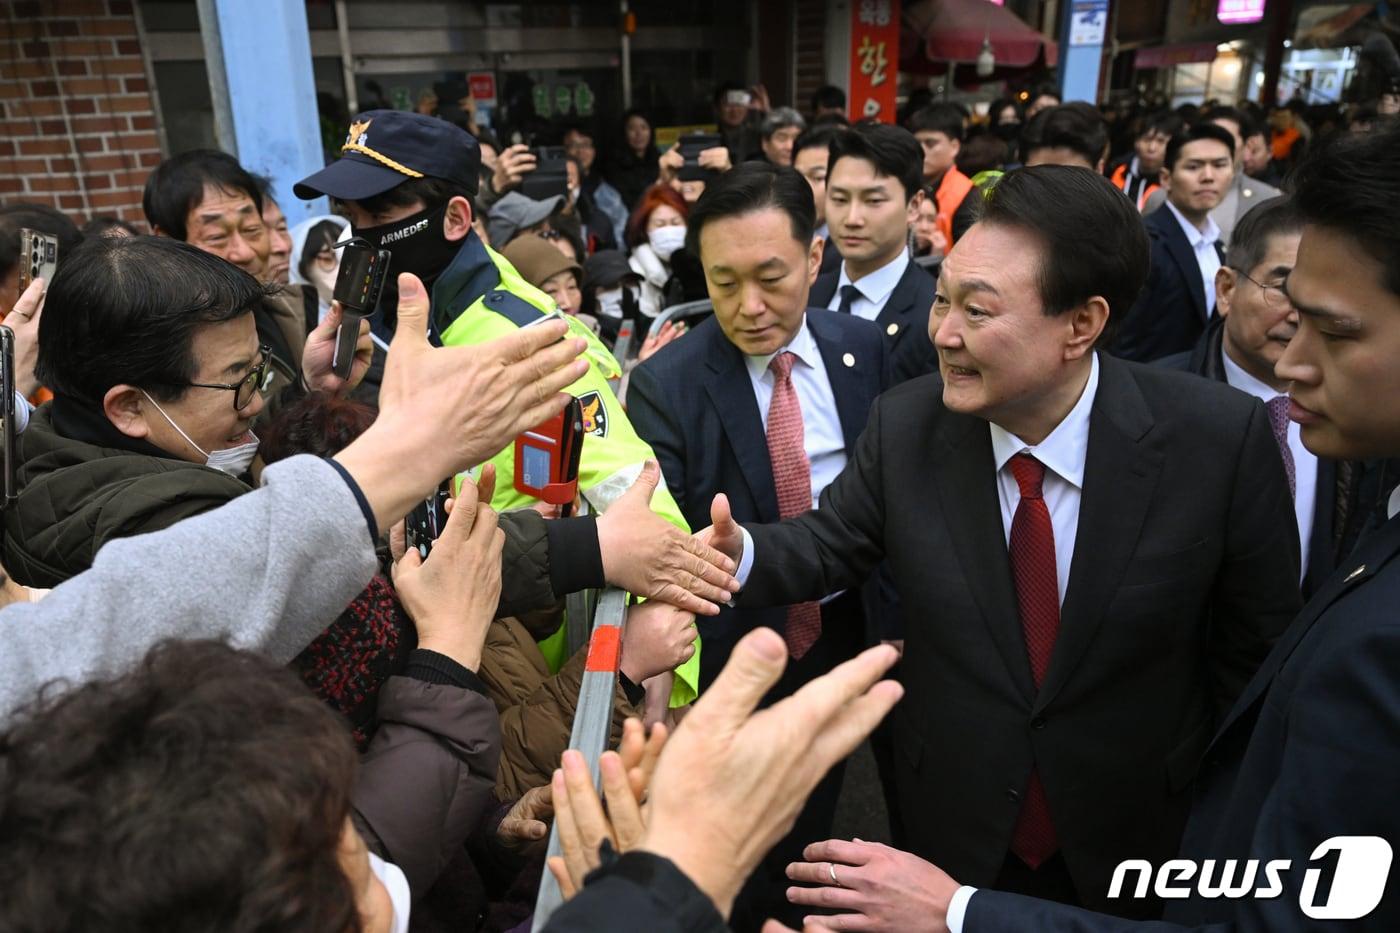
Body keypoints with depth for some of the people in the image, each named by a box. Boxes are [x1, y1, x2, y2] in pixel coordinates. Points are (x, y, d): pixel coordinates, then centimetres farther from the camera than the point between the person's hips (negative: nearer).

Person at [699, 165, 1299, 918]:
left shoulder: (1219, 438, -20)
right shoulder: (904, 425, -15)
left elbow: (1260, 638, -8)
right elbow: (830, 545, -5)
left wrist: (1209, 797, -1)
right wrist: (744, 554, -26)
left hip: (1140, 834, -1)